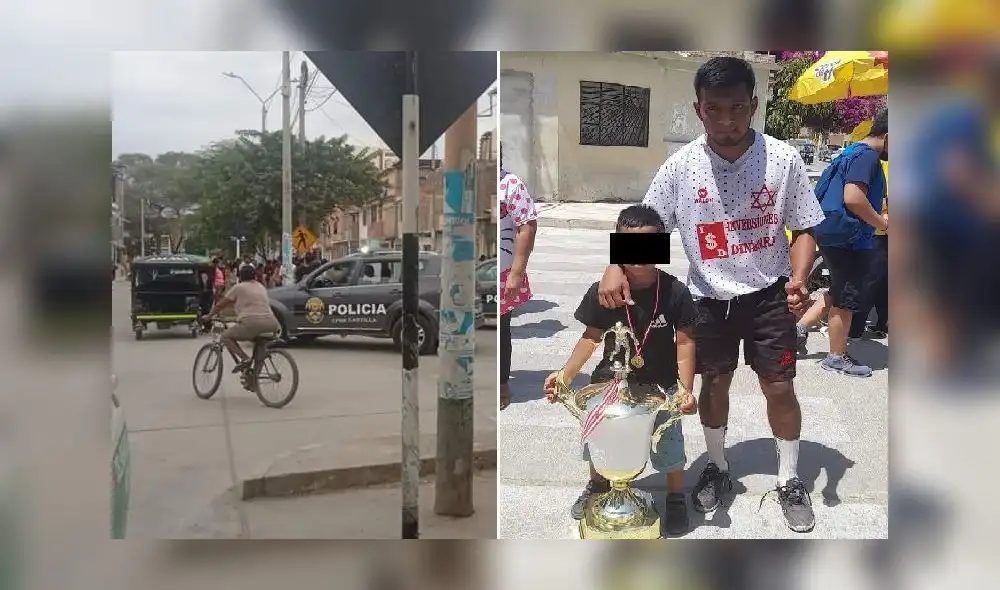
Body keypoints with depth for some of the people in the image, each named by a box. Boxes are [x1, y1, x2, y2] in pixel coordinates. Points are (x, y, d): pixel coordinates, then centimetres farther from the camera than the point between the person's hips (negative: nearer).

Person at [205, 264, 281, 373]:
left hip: (251, 324, -5)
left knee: (226, 336, 12)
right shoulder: (262, 287, 24)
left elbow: (220, 305, 13)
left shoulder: (238, 287, 9)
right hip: (271, 325, 5)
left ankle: (245, 358, -8)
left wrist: (209, 317, 29)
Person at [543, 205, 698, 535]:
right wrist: (566, 374, -10)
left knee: (669, 446, 3)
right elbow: (592, 337, -3)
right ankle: (597, 485, 46)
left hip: (660, 385, -2)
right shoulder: (602, 292, -15)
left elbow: (685, 341, -10)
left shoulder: (674, 292, -17)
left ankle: (676, 498, 33)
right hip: (611, 381, 2)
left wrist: (686, 389, -17)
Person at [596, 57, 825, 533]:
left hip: (769, 293, -1)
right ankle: (717, 468, 36)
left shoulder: (784, 159, -13)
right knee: (715, 383, 14)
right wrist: (616, 267, -24)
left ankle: (789, 480, 25)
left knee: (779, 386, 4)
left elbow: (803, 229, -3)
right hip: (708, 296, 1)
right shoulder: (679, 167, -12)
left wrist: (798, 279, -20)